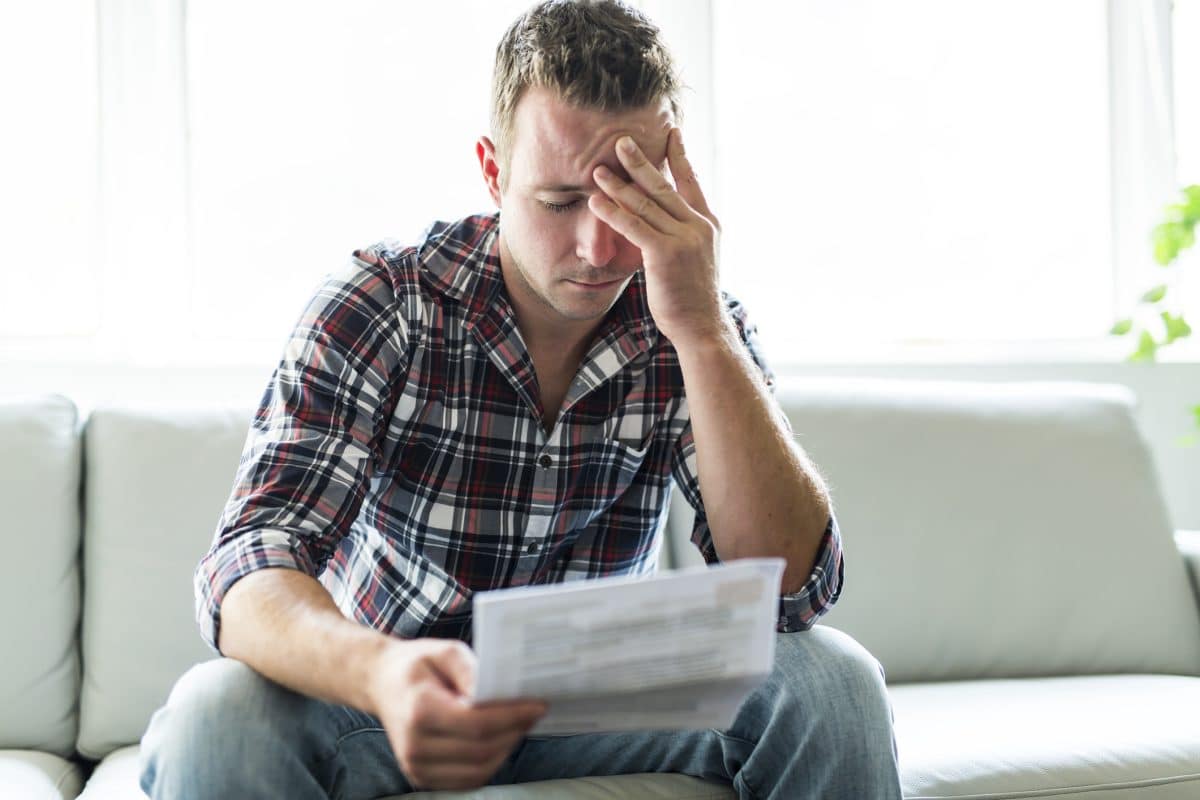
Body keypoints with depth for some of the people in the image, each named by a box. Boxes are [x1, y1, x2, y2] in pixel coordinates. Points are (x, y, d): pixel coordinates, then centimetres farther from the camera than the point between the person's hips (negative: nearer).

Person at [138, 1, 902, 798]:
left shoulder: (697, 332, -11)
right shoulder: (378, 304, -17)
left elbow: (792, 590, -22)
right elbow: (248, 571, -27)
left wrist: (702, 330, -31)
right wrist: (382, 673, -50)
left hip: (597, 704, 1)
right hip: (392, 696, -1)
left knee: (832, 680, -23)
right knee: (212, 719, -32)